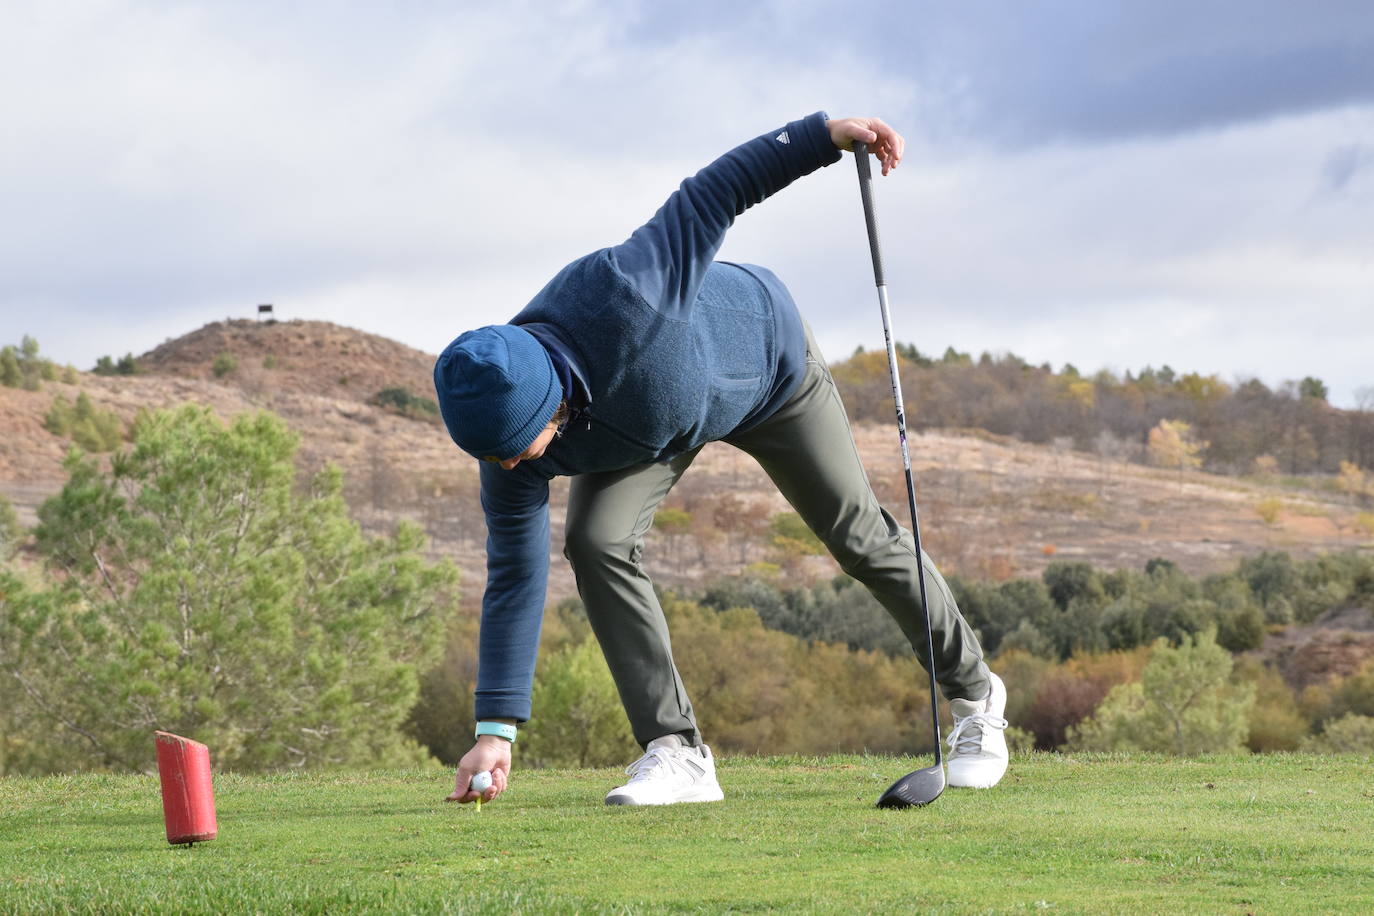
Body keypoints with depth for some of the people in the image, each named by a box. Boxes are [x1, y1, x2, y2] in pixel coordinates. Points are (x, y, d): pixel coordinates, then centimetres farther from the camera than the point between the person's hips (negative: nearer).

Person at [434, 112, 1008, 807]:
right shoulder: (505, 435, -31)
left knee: (858, 537, 7)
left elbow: (713, 194, -35)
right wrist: (496, 729, -27)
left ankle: (973, 693, 29)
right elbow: (515, 572, -24)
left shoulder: (615, 293, -47)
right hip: (642, 429, 2)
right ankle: (676, 751, -13)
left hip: (766, 359, -2)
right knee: (595, 542, -21)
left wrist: (828, 134, -31)